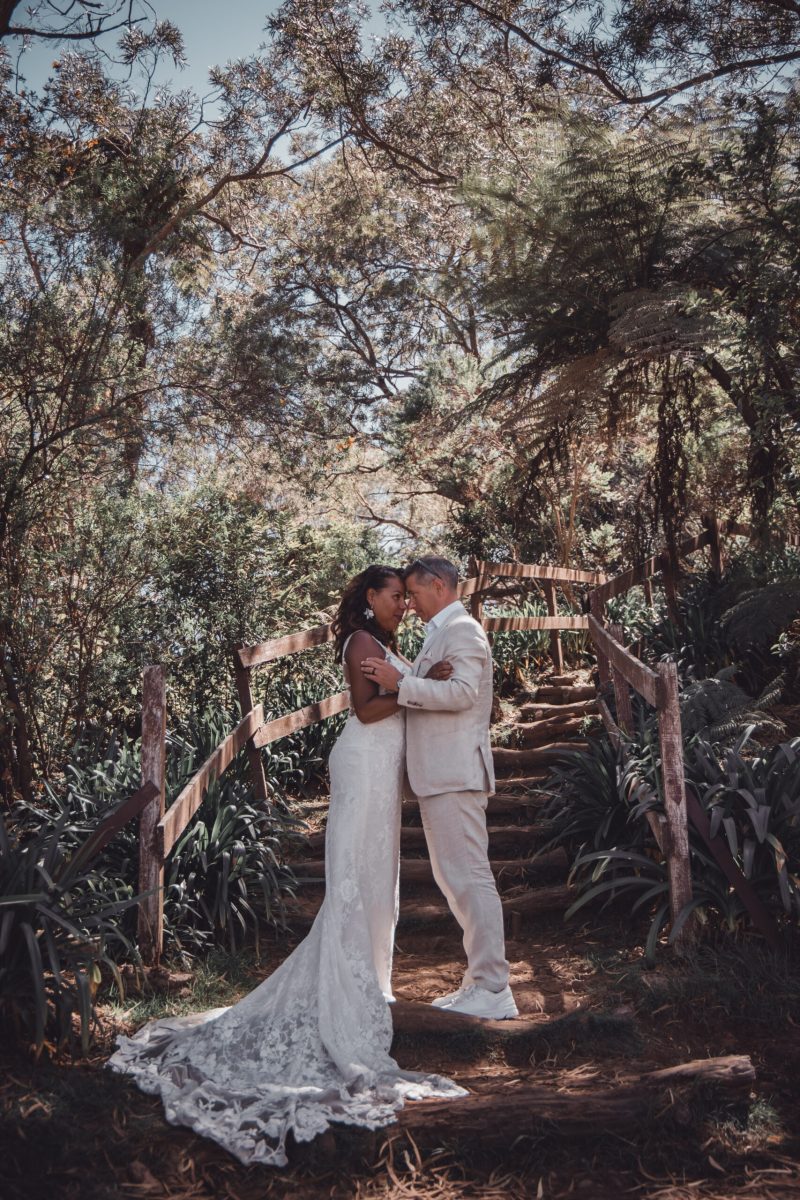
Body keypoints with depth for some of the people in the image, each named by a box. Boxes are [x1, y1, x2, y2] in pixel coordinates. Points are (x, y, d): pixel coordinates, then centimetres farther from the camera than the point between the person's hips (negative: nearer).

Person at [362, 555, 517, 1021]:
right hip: (441, 774, 11)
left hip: (455, 773, -11)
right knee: (453, 877, 14)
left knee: (469, 877, -9)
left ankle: (492, 991, -4)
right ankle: (482, 978, 21)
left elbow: (461, 691, -23)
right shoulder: (443, 633, 22)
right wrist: (395, 673, 22)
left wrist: (400, 683, -20)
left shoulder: (463, 630, -10)